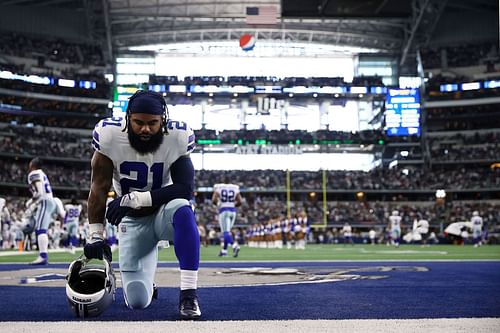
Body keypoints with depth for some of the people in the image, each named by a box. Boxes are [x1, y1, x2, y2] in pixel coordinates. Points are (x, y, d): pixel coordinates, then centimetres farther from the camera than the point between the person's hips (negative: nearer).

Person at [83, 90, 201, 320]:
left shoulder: (177, 137, -20)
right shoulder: (110, 135, -18)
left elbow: (185, 188, -22)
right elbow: (99, 188, -10)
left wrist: (135, 198, -31)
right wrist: (96, 236, -11)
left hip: (164, 211, -1)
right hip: (132, 220, 1)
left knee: (183, 211, -39)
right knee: (138, 302, -8)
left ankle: (188, 294, -31)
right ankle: (146, 285, 32)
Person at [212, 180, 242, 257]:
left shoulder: (218, 188, -3)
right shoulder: (235, 188, 5)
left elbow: (214, 200, -13)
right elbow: (239, 202, 1)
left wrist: (218, 204, 8)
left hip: (223, 211, -4)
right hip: (233, 211, 4)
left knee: (225, 232, -8)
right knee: (227, 231, 18)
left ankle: (234, 245, -32)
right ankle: (224, 250, 23)